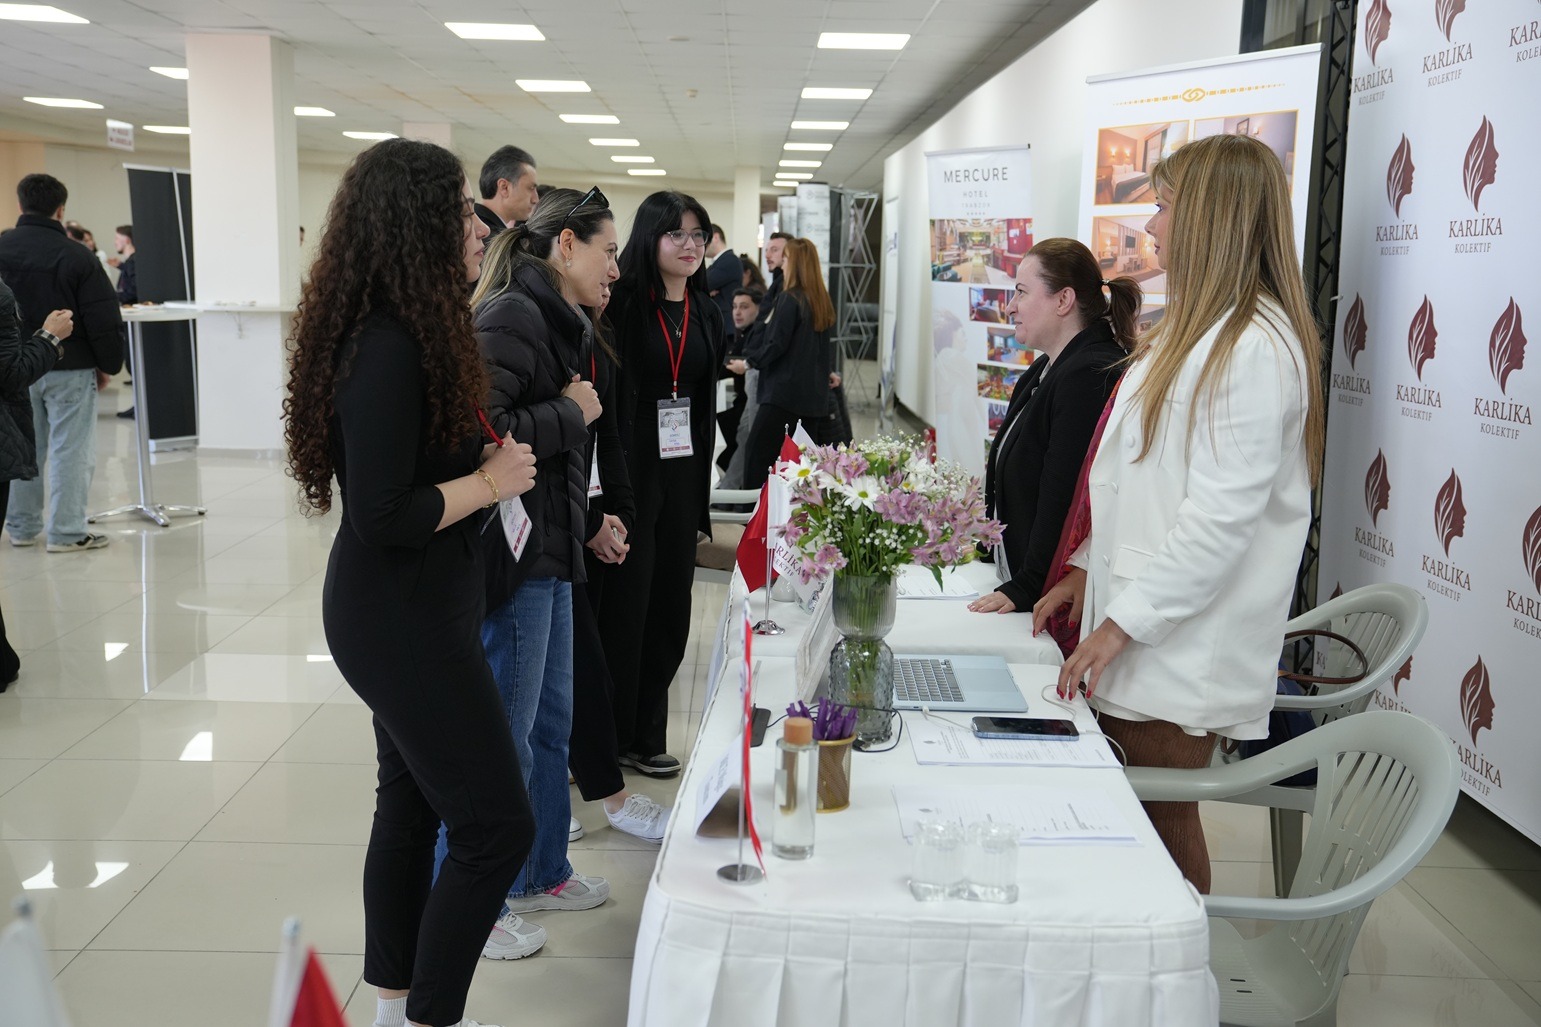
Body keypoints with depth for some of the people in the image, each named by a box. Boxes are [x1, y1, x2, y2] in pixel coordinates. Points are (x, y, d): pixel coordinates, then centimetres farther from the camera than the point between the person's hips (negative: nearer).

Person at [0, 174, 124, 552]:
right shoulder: (76, 256, -14)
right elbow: (103, 320, -12)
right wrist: (108, 365, 1)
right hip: (70, 369, -5)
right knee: (70, 450, 1)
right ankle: (66, 532, 3)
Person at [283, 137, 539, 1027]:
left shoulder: (408, 334, 6)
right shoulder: (390, 350, -24)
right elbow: (381, 516, -26)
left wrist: (491, 460, -1)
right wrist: (491, 483, -16)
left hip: (406, 614, 10)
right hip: (405, 620, -10)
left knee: (413, 803, 19)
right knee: (498, 827, -3)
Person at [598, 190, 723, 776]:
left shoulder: (705, 312, 11)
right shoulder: (623, 302, -9)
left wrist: (702, 474, 13)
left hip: (683, 472, 6)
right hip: (630, 465, -6)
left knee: (669, 601, 10)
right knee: (624, 601, 0)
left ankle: (647, 733, 24)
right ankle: (607, 738, 15)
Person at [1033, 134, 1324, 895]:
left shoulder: (1253, 347, -17)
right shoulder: (1194, 331, 17)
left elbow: (1221, 515, -22)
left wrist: (1124, 622, -19)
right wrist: (1092, 566, 15)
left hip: (1183, 651, -9)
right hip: (1137, 629, 9)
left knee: (1164, 822, 2)